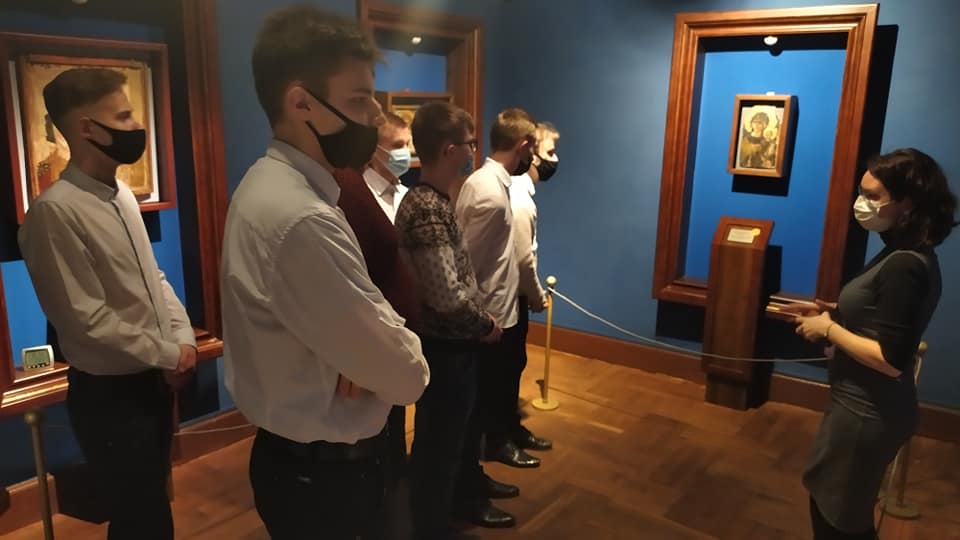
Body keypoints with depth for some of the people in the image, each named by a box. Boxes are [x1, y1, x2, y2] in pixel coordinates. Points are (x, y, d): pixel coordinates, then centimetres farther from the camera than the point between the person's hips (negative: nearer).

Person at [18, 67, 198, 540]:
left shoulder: (123, 195, 5)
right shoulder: (55, 211, -21)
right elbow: (87, 319, -21)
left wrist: (182, 337, -3)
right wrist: (168, 355, -13)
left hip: (155, 378, 7)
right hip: (110, 393, -7)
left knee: (153, 500, 23)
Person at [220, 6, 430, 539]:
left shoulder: (269, 184, 3)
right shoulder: (302, 220, -31)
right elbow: (406, 376, -26)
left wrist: (364, 352, -13)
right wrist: (402, 354, -5)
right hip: (326, 474, -9)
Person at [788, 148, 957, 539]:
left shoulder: (904, 267, -26)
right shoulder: (906, 254, 5)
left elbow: (890, 360, -28)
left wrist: (829, 329, -18)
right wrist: (831, 312, 2)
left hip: (867, 414, -10)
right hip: (867, 406, 10)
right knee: (847, 508, 27)